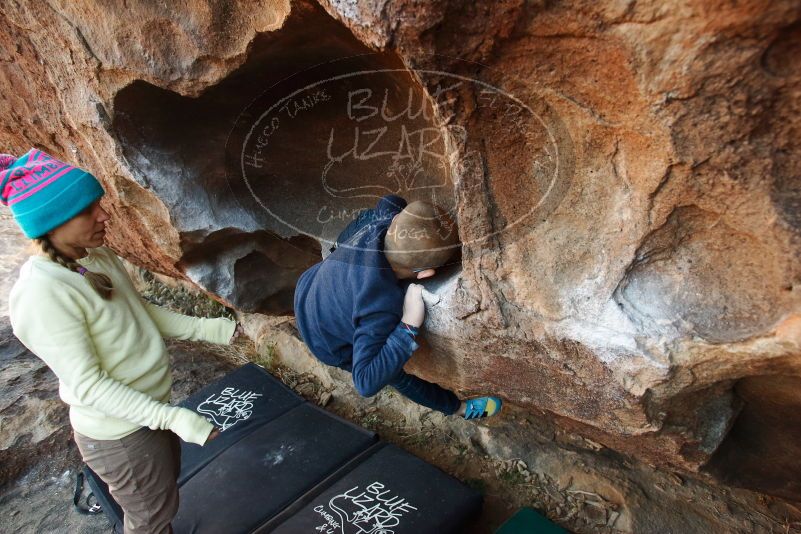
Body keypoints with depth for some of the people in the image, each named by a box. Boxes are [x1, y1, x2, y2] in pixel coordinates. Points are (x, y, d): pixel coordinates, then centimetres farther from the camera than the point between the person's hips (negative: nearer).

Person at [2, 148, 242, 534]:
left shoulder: (97, 257, -3)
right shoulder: (41, 294, -29)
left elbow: (140, 312, 9)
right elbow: (86, 385, -27)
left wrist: (206, 328, 1)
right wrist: (173, 418, -32)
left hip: (151, 406, 8)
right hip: (120, 433, -8)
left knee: (161, 496, 29)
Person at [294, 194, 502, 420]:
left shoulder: (384, 216, -30)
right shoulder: (382, 309, -47)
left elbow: (392, 201, -5)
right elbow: (366, 383, -44)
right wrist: (409, 325, -47)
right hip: (329, 345, -5)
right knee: (398, 377, 18)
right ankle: (457, 406, 41)